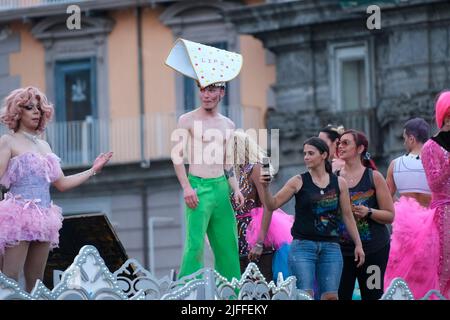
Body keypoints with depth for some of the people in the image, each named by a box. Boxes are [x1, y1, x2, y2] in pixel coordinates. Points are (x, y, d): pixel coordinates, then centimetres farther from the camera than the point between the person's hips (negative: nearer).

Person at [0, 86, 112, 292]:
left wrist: (93, 170, 22)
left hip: (41, 219, 7)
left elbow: (62, 183, 22)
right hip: (19, 216, -7)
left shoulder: (43, 146, 19)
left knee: (36, 282, 5)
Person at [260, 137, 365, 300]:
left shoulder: (339, 183, 8)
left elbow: (347, 215, 12)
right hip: (303, 245, -2)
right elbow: (273, 205, 0)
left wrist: (358, 244, 10)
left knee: (330, 296, -3)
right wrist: (265, 187, -18)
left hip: (330, 247, 2)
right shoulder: (298, 181, 3)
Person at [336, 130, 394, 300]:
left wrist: (368, 212, -17)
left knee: (372, 295, 0)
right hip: (342, 249, 2)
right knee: (339, 294, -5)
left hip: (373, 249, -2)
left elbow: (390, 215, -1)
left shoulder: (374, 177, -1)